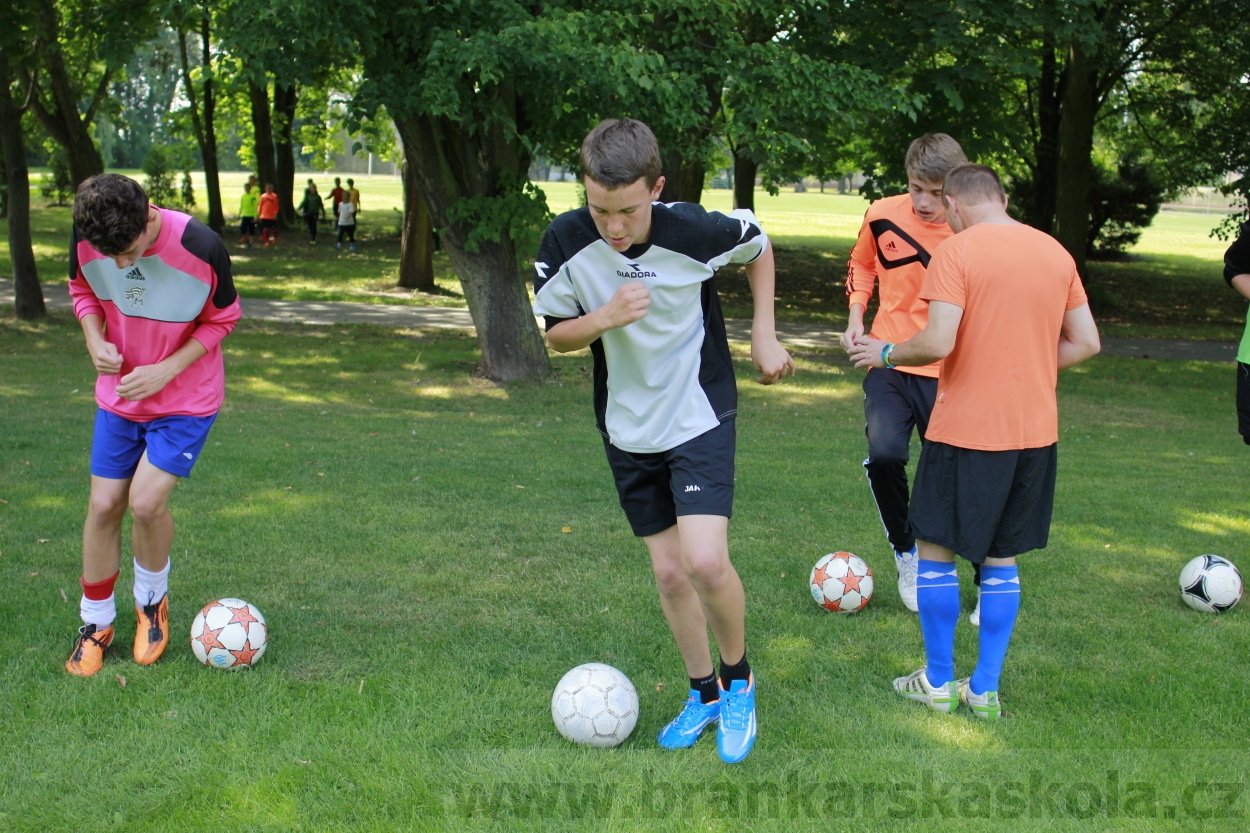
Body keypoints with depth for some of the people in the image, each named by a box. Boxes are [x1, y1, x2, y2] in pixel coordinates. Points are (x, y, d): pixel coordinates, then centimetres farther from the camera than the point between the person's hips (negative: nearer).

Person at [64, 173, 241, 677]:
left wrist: (166, 371, -19)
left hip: (187, 399, -3)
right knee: (104, 505, 3)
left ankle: (152, 601, 15)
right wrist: (95, 340, -13)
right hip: (118, 394, 4)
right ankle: (95, 624, 22)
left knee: (146, 502, -15)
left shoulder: (201, 249, -26)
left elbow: (222, 319, -9)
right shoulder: (86, 244, -15)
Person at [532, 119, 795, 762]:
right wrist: (605, 317, -23)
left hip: (701, 418, -3)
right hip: (628, 427, 3)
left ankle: (738, 679, 10)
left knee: (705, 561, -18)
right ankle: (704, 695, 30)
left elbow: (759, 246, 2)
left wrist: (764, 336, -1)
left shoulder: (698, 231, -21)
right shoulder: (566, 243, -15)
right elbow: (556, 335, -3)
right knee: (668, 571, 9)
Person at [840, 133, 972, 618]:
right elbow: (861, 264, 18)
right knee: (884, 453, -22)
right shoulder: (882, 217, -3)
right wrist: (855, 317, 5)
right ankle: (905, 553, 3)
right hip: (888, 362, 1)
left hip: (946, 372, -1)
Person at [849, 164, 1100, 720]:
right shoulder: (1056, 252, 7)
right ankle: (985, 690, 18)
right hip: (1036, 432, 6)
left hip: (966, 431, -6)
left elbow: (938, 342, -20)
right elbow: (1086, 342, 9)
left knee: (935, 549, 9)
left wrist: (886, 353, -3)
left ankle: (937, 682, 17)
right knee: (1002, 559, 14)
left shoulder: (956, 252, -12)